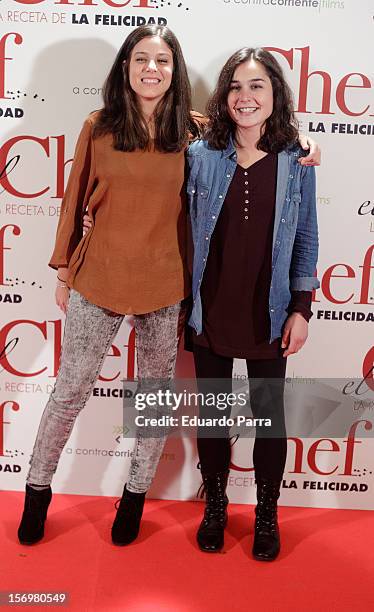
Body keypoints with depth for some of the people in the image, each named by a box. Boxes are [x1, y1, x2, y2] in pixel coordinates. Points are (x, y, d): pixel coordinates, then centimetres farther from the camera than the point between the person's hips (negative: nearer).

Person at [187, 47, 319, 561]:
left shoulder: (296, 162, -3)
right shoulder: (201, 155, -3)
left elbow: (305, 241, 1)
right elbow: (184, 232, 3)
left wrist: (301, 310, -2)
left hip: (269, 316, 0)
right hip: (211, 312, 1)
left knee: (269, 413, 12)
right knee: (212, 411, 14)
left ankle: (267, 513, 33)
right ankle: (215, 507, 35)